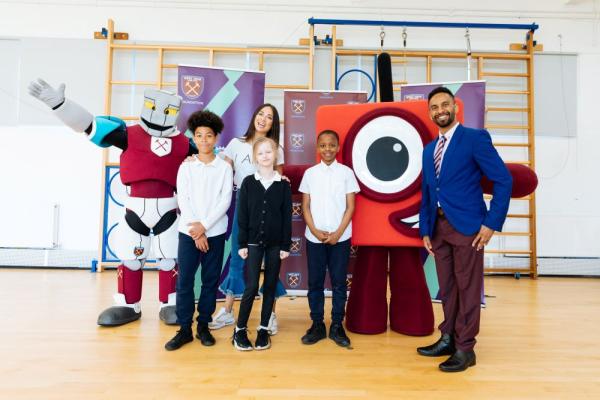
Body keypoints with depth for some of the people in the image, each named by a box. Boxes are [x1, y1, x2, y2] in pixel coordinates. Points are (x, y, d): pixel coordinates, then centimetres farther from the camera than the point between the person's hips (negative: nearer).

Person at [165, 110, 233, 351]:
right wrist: (195, 232, -10)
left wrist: (204, 225, -13)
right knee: (184, 280, 2)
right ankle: (184, 329, 14)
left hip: (215, 232, 0)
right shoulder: (186, 167, 5)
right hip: (188, 232, 1)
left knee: (210, 281, 6)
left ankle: (203, 326, 20)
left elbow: (225, 201, -5)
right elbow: (183, 200, -2)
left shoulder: (224, 168, 2)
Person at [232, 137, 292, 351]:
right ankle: (240, 329, 14)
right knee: (251, 287, -4)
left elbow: (287, 217, 1)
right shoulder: (248, 182, 0)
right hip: (253, 241, -1)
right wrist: (242, 243, -4)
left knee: (270, 286, 8)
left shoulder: (284, 184, 1)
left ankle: (264, 329, 21)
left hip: (275, 243, 1)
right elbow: (242, 215, 0)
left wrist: (286, 245, -2)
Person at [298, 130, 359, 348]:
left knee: (339, 283, 6)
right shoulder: (310, 173, 4)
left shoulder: (346, 172, 1)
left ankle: (337, 326, 18)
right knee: (315, 282, 7)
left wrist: (338, 233, -9)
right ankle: (317, 325, 19)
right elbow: (305, 206, 4)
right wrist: (315, 231, -8)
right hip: (314, 238, 1)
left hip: (340, 238, -1)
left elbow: (350, 207, -1)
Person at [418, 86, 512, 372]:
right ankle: (448, 339, 27)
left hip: (466, 226, -6)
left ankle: (465, 349, 14)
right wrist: (425, 229, 10)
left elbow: (504, 180, -9)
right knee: (447, 288, 14)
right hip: (438, 227, 6)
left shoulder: (475, 138, -5)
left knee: (467, 288, 2)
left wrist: (492, 223, -13)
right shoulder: (428, 150, 15)